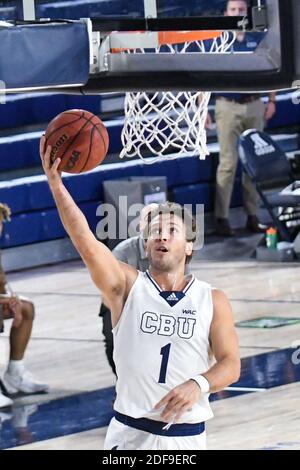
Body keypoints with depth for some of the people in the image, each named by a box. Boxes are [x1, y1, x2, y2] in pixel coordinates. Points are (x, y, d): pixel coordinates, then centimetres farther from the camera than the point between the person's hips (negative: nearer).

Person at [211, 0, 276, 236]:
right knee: (228, 163, -6)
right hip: (228, 107, -3)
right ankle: (222, 217, -3)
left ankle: (252, 216, 13)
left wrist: (272, 101, 4)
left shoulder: (258, 41, 8)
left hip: (254, 107, 3)